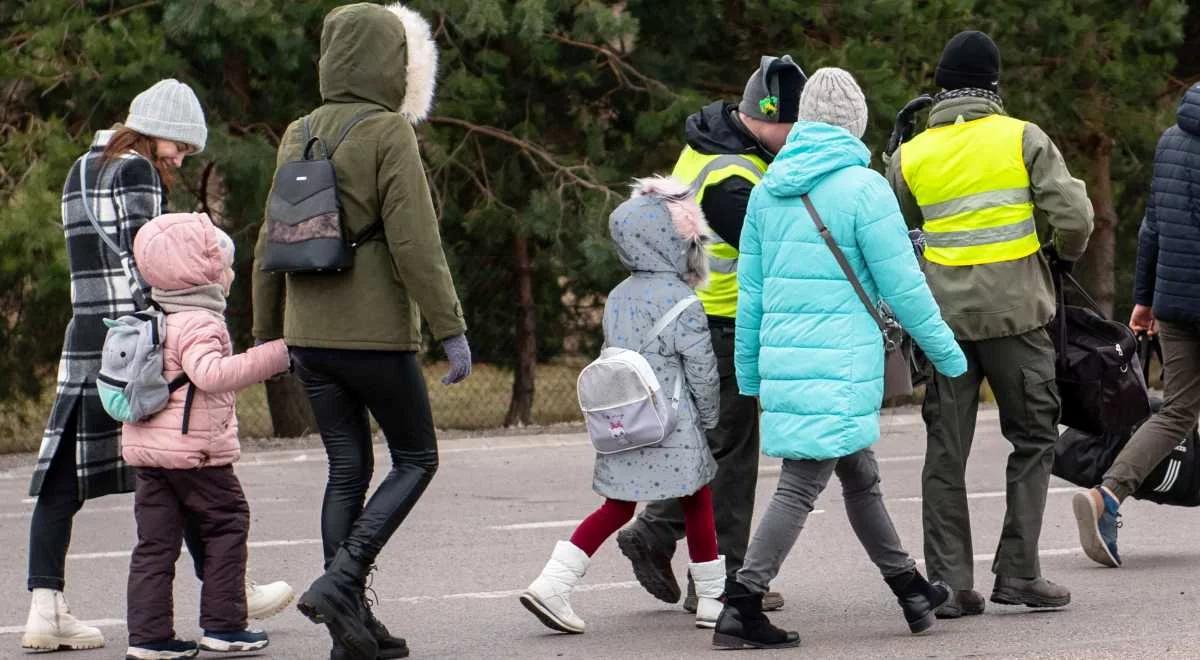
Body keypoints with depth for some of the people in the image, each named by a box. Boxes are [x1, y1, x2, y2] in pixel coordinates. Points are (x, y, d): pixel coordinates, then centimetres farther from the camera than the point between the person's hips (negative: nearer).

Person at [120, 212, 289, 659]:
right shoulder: (200, 323, -14)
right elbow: (211, 373, -31)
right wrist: (273, 357, -31)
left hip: (145, 449, 8)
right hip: (195, 449, -8)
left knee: (155, 539, 7)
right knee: (227, 524, 6)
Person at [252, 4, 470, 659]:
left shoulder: (299, 136, 9)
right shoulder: (389, 133, -11)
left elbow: (271, 243, 14)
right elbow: (415, 242, -17)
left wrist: (266, 332, 23)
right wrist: (451, 330, -13)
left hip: (309, 336, 6)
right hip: (376, 335, -6)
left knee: (347, 469, 12)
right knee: (415, 459, 8)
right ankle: (339, 581, -9)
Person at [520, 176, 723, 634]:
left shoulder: (618, 298, 9)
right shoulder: (681, 302, -12)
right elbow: (702, 370, -9)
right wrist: (708, 419, 5)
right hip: (674, 430, -6)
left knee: (616, 508, 12)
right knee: (698, 505, 7)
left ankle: (551, 585, 1)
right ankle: (713, 600, 14)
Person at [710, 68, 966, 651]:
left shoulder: (767, 191, 9)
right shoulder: (862, 187, -10)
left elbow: (751, 291, 13)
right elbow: (902, 287, -9)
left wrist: (749, 373, 20)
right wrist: (947, 354, 2)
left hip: (782, 359, 7)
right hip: (840, 363, -7)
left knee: (860, 476, 18)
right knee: (801, 487, -5)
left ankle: (911, 591, 30)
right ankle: (741, 607, -10)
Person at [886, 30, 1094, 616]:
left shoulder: (910, 157, 4)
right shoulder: (1022, 138, -5)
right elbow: (1074, 215, -11)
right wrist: (1066, 253, 10)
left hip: (945, 316, 3)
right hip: (1015, 311, -3)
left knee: (946, 451, 7)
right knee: (1033, 440, 9)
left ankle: (948, 584, 4)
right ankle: (1018, 573, 3)